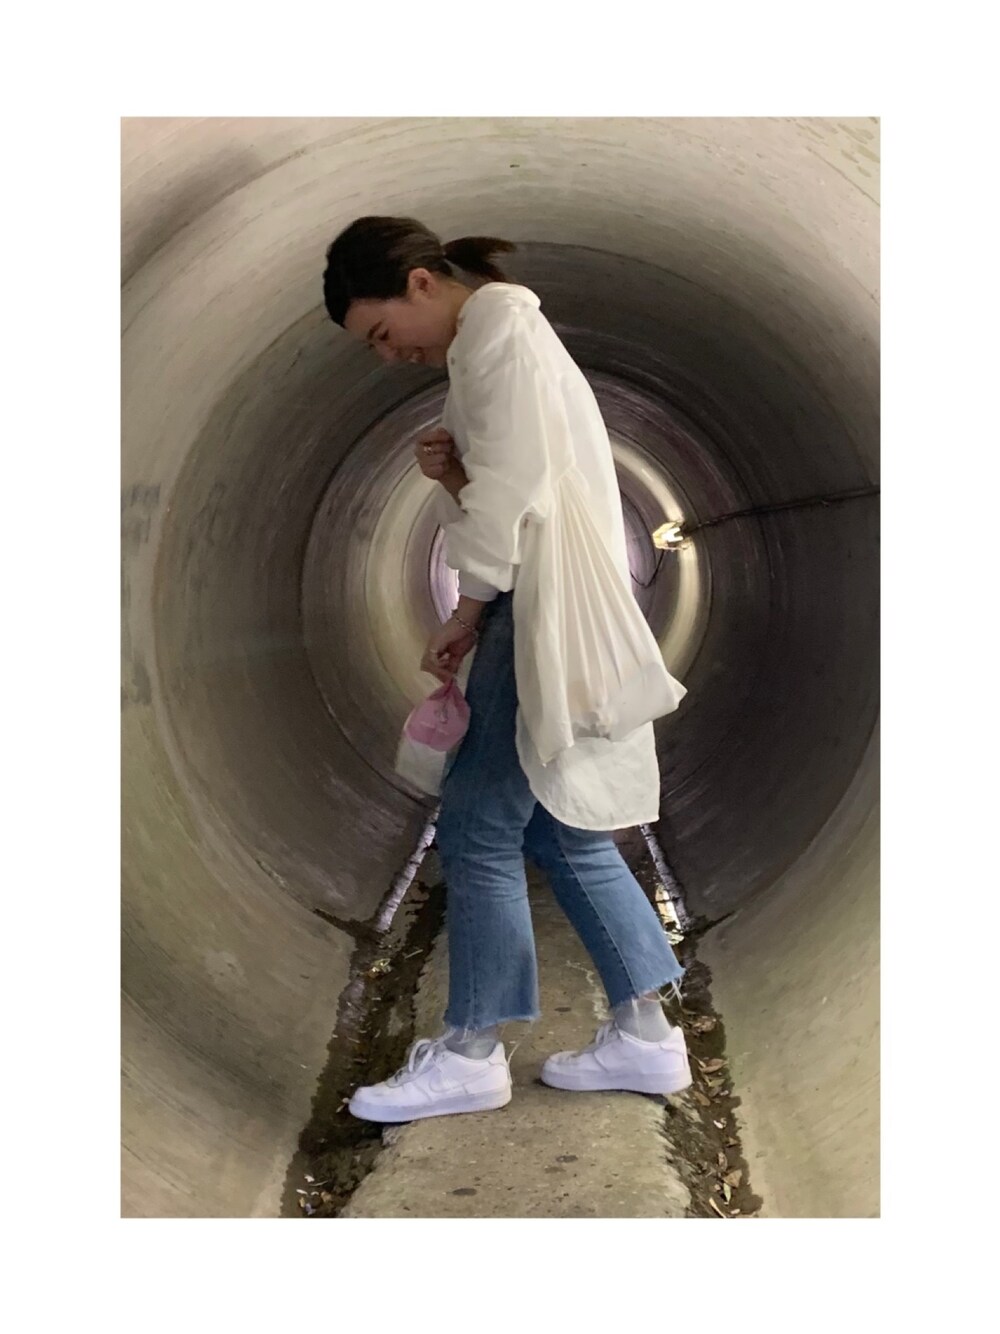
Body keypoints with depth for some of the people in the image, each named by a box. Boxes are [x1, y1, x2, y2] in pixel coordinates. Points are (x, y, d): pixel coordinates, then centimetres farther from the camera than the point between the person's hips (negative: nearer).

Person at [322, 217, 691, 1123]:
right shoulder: (489, 340, 21)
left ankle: (472, 1051, 5)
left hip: (545, 612, -10)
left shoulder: (499, 325, -9)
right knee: (561, 828, 11)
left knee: (479, 826, -5)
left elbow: (514, 486, -17)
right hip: (541, 611, 10)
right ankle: (645, 1034, 17)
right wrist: (452, 474, -1)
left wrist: (468, 608, -11)